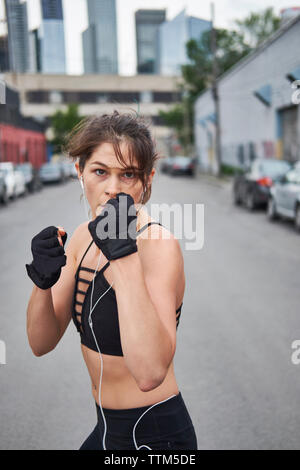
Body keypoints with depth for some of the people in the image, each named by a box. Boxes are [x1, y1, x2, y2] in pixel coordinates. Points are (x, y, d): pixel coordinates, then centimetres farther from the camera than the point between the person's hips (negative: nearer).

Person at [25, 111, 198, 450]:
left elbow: (150, 373, -35)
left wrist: (123, 255, -35)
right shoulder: (83, 237, 0)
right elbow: (42, 343, -1)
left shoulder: (159, 245, -22)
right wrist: (43, 282, -19)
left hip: (154, 434, -6)